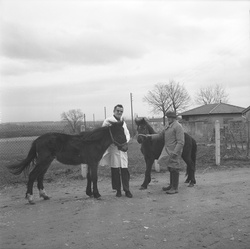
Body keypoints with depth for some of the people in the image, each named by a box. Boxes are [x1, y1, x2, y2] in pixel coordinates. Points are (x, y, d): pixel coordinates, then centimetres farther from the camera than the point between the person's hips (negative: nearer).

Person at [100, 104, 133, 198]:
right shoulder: (108, 121, -1)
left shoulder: (123, 122, 18)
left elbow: (127, 134, 18)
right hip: (113, 148, -4)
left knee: (125, 170, 1)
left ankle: (127, 190, 9)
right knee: (115, 170, 2)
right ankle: (118, 190, 14)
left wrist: (125, 141, -4)